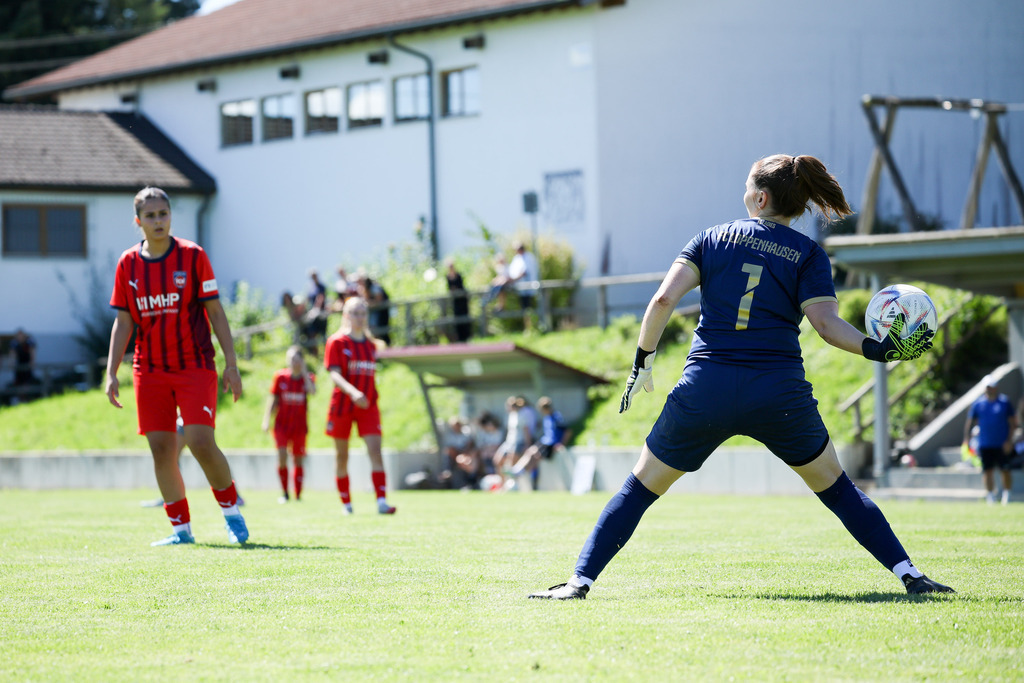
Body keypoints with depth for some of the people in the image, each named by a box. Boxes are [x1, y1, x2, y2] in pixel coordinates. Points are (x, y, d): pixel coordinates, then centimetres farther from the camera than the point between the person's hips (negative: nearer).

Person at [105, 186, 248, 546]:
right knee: (161, 449, 0)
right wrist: (111, 373, 1)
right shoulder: (128, 263, 4)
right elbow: (123, 322, 8)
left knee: (201, 443, -14)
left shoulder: (192, 255, -2)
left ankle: (231, 510, 8)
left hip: (195, 367, -3)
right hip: (150, 371, 3)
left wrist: (231, 365, -5)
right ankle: (181, 528, 9)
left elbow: (215, 311, 0)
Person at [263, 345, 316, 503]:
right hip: (281, 424, -1)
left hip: (299, 426, 1)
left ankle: (298, 494, 15)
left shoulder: (308, 377, 0)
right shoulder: (280, 377, -1)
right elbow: (273, 400, 5)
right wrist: (267, 419, -1)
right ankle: (285, 494, -2)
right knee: (282, 457, -14)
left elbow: (312, 391, -22)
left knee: (298, 460, 5)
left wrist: (303, 371, -17)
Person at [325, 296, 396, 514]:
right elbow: (334, 375, -15)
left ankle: (382, 501, -23)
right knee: (342, 456, 4)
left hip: (367, 406, 3)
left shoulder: (371, 344, 12)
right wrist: (352, 392, -31)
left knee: (375, 450, -13)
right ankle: (346, 503, 15)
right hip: (342, 405, -3)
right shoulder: (337, 342, -4)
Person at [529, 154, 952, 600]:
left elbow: (663, 299, 0)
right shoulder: (808, 255, 7)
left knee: (640, 487, 13)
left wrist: (642, 361, 8)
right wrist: (880, 350, -5)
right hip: (780, 393, 0)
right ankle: (910, 575, 12)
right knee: (835, 486, 17)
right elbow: (826, 323, -8)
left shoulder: (713, 238, 11)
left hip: (705, 389, 0)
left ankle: (579, 581, 5)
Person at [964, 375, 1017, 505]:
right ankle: (990, 496, 9)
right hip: (985, 444, 1)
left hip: (1002, 445, -1)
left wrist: (1009, 440, -8)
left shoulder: (1005, 402, 0)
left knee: (1005, 470, 0)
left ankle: (1007, 495, 12)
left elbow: (1013, 423, 1)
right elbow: (970, 423, 9)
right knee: (988, 470, 0)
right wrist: (966, 439, -2)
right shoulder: (978, 404, 5)